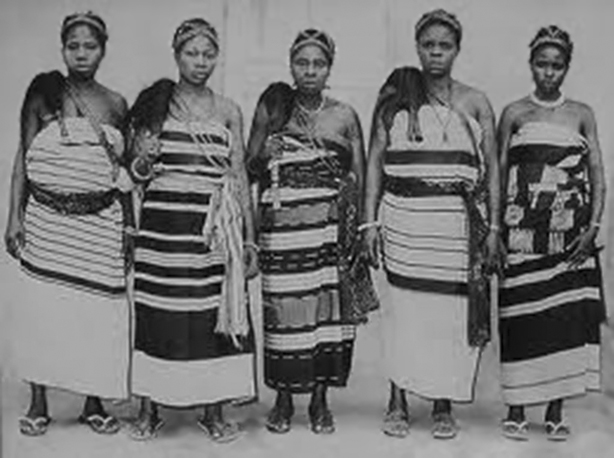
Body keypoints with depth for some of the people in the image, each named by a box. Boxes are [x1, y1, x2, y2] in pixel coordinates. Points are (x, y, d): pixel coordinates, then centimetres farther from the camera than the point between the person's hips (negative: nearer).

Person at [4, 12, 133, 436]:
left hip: (101, 223, 1)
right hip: (47, 219, -1)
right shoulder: (43, 92, 3)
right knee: (42, 309, 1)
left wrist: (131, 226, 10)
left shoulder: (116, 104, 8)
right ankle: (39, 404, 16)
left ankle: (94, 404, 17)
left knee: (97, 313, 2)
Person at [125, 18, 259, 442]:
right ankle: (149, 409, 15)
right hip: (163, 221, -1)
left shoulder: (228, 111, 10)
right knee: (157, 313, 0)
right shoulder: (155, 104, 7)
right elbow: (136, 172, 12)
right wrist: (143, 162, -12)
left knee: (216, 313, 0)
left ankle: (214, 410, 14)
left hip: (214, 227, 1)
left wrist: (249, 238, 5)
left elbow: (239, 177, 9)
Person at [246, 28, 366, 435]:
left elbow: (360, 176, 9)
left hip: (330, 225, 1)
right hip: (282, 225, 0)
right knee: (283, 308, -1)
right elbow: (250, 167, 8)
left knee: (327, 306, 0)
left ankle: (320, 400, 15)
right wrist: (266, 158, -11)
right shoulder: (271, 109, 8)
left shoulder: (345, 116, 9)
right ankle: (283, 400, 16)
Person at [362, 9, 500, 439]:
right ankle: (398, 403, 15)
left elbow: (492, 169, 8)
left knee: (453, 314, 2)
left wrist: (494, 227, 2)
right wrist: (370, 221, 0)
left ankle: (444, 406, 17)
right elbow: (375, 162, 7)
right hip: (404, 220, 0)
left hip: (459, 225, 1)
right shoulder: (396, 98, 7)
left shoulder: (476, 102, 8)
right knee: (403, 310, 1)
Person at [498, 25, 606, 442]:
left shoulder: (582, 115, 10)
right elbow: (498, 174, 5)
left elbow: (598, 177, 7)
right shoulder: (514, 114, 7)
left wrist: (592, 228, -5)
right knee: (522, 314, -2)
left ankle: (556, 411, 10)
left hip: (571, 234, 1)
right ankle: (517, 408, 9)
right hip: (524, 230, -1)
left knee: (568, 314, -1)